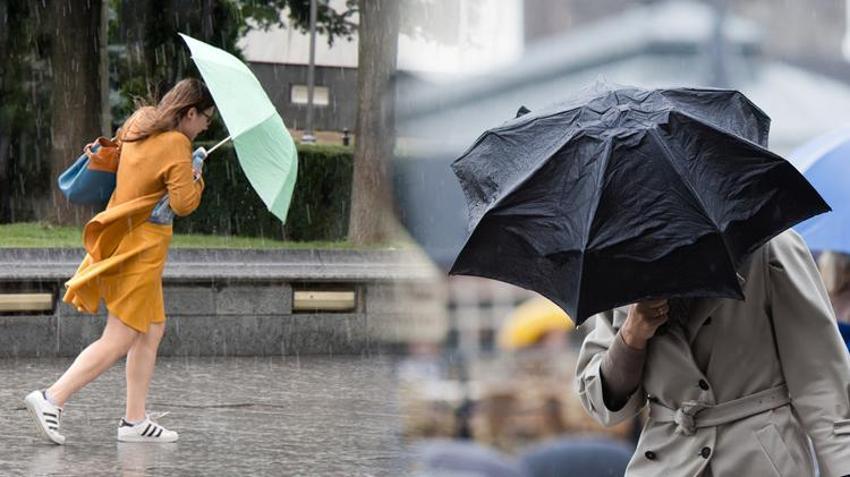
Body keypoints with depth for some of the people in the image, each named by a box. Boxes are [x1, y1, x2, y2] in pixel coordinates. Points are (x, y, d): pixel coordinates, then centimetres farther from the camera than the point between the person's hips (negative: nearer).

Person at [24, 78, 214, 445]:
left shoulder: (139, 124, 11)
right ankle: (52, 398, -15)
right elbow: (183, 203, -19)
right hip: (140, 247, -10)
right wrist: (196, 178, -2)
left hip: (123, 238, 10)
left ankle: (134, 420, 13)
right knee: (118, 340, -8)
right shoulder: (176, 144, -14)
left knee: (152, 330, 14)